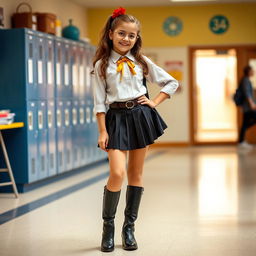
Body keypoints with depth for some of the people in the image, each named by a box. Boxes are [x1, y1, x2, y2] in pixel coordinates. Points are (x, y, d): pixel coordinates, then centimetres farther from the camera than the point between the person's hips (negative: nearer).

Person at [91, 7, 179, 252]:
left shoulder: (141, 62, 7)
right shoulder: (101, 65, 2)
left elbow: (171, 82, 14)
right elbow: (99, 102, 0)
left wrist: (154, 102, 2)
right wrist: (102, 131, -7)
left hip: (141, 116, 3)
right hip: (116, 119, -2)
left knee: (136, 174, 7)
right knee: (117, 173, -15)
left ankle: (129, 227, 18)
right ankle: (108, 227, 3)